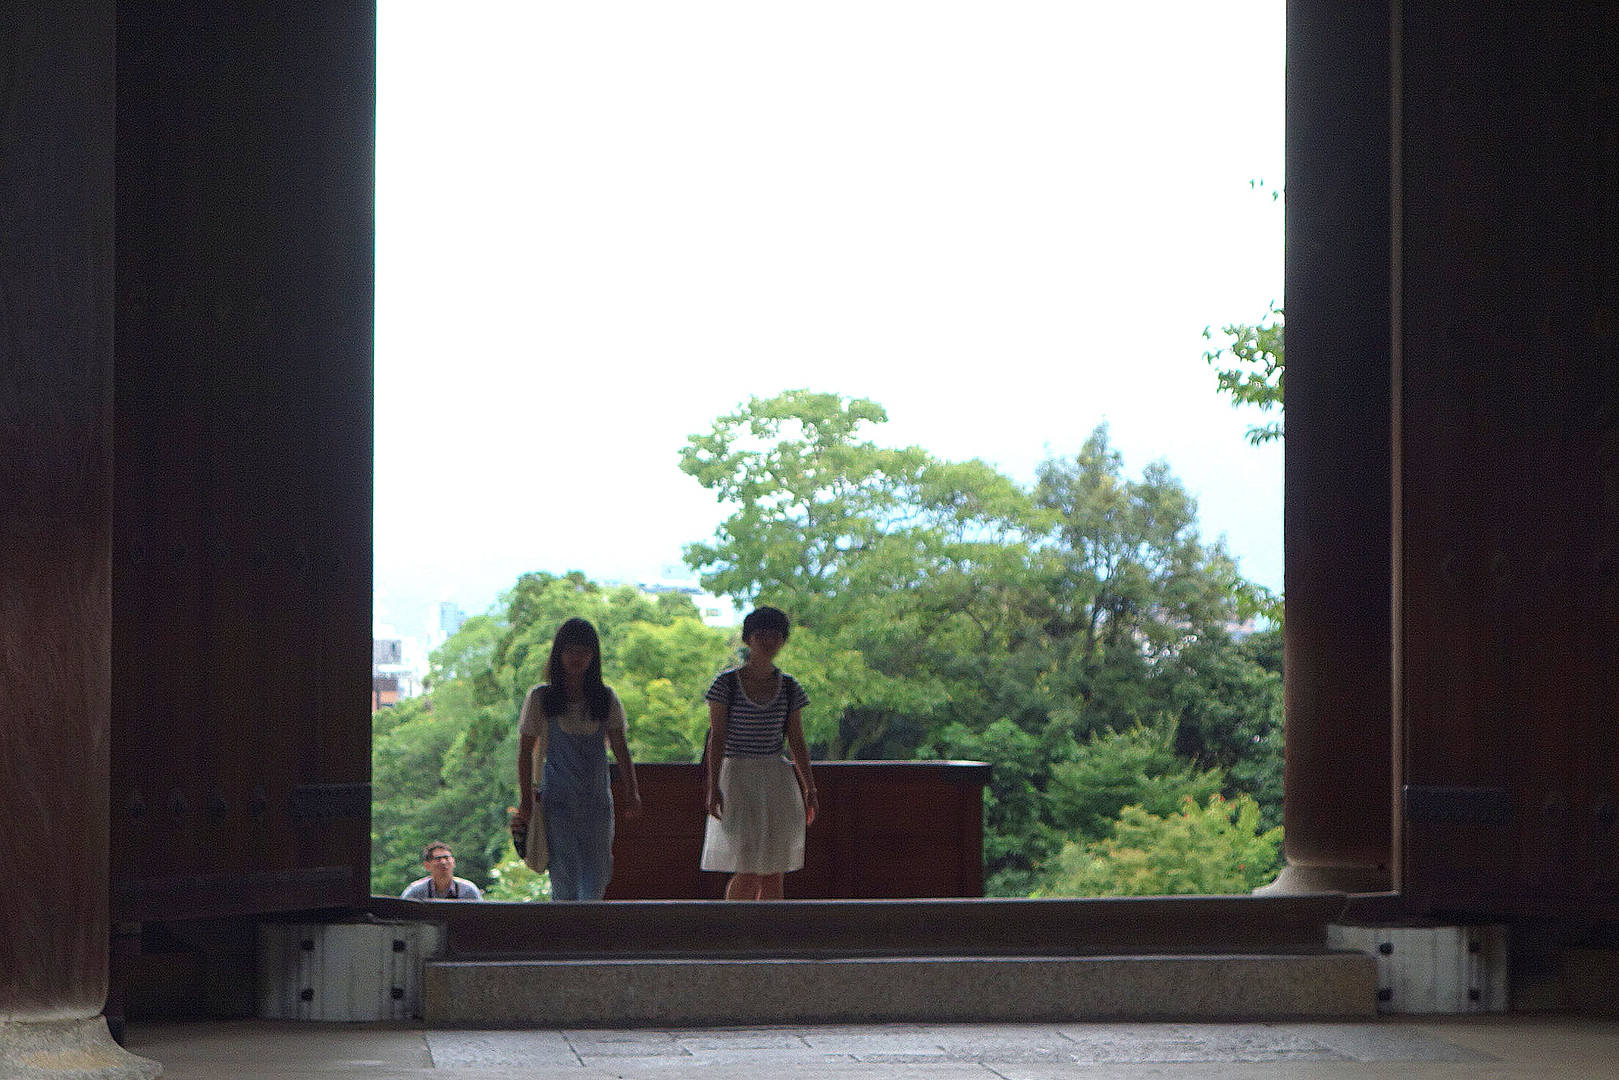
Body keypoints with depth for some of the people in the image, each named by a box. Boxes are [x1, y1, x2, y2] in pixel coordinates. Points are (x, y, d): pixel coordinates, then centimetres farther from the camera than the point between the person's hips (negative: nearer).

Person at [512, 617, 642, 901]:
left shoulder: (605, 698, 7)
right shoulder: (541, 698, 1)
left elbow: (620, 747, 7)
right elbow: (525, 752, 3)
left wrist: (632, 793, -2)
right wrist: (525, 801, -3)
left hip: (597, 800, 2)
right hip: (558, 799, -2)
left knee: (597, 876, -2)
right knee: (565, 875, -8)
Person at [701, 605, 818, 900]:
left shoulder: (789, 687, 8)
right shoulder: (726, 683, -3)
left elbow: (797, 742, 11)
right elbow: (717, 738, -6)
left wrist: (809, 789, 6)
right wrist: (713, 786, -14)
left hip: (778, 780, 4)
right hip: (738, 778, -4)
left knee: (774, 874, 2)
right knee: (747, 872, -12)